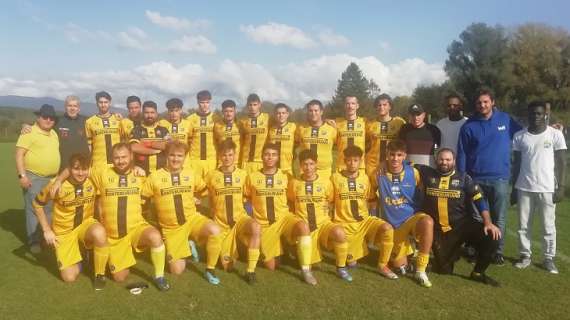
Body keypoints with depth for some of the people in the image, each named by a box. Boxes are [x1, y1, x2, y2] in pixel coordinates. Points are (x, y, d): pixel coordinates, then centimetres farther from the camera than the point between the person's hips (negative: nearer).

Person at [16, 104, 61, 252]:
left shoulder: (54, 134, 12)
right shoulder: (29, 133, -10)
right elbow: (19, 155, -15)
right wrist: (22, 175, -22)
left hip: (52, 178, 7)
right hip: (33, 178, -7)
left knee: (51, 210, 15)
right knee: (33, 210, 0)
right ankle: (33, 241, 10)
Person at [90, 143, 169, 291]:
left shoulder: (140, 175, -2)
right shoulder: (102, 173, -5)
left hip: (136, 228, -1)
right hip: (112, 235, 1)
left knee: (155, 237, -36)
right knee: (119, 278, 6)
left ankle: (159, 276, -12)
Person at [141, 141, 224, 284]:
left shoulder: (191, 174, 0)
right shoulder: (155, 177, -7)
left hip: (192, 219, 1)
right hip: (170, 228, 0)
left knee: (215, 231, -32)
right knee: (177, 271, -1)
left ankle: (210, 270, -9)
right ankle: (184, 249, 34)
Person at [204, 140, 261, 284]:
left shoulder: (242, 174, -2)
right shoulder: (211, 175, -2)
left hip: (240, 218, 0)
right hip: (221, 222, 1)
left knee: (256, 228, -37)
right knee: (228, 266, 0)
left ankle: (250, 270, -23)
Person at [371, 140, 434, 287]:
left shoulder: (413, 172, -7)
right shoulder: (379, 174, -8)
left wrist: (421, 212, -5)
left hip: (413, 217, -1)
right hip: (392, 224, 1)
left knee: (427, 222, -37)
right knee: (399, 265, 3)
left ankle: (421, 270, -22)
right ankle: (407, 249, 40)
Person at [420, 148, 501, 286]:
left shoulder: (464, 178, 3)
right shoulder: (428, 174, 4)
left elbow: (480, 200, -5)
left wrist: (488, 223, -15)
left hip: (463, 225, 0)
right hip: (438, 230, 0)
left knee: (492, 237, -25)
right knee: (444, 269, -1)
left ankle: (478, 273, 1)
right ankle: (453, 251, 37)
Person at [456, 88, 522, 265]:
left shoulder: (506, 119, 1)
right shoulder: (468, 126, 0)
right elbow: (462, 154, 1)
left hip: (500, 178, 0)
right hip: (476, 179, 0)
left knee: (499, 219, 8)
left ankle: (497, 251, 21)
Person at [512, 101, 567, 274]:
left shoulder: (556, 134, -2)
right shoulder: (519, 136, 4)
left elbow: (561, 163, 0)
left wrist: (561, 187, -7)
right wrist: (514, 188, 8)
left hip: (547, 188, -2)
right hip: (524, 188, 2)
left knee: (548, 226, 6)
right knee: (523, 225, 7)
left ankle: (549, 258, 18)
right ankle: (525, 256, 19)